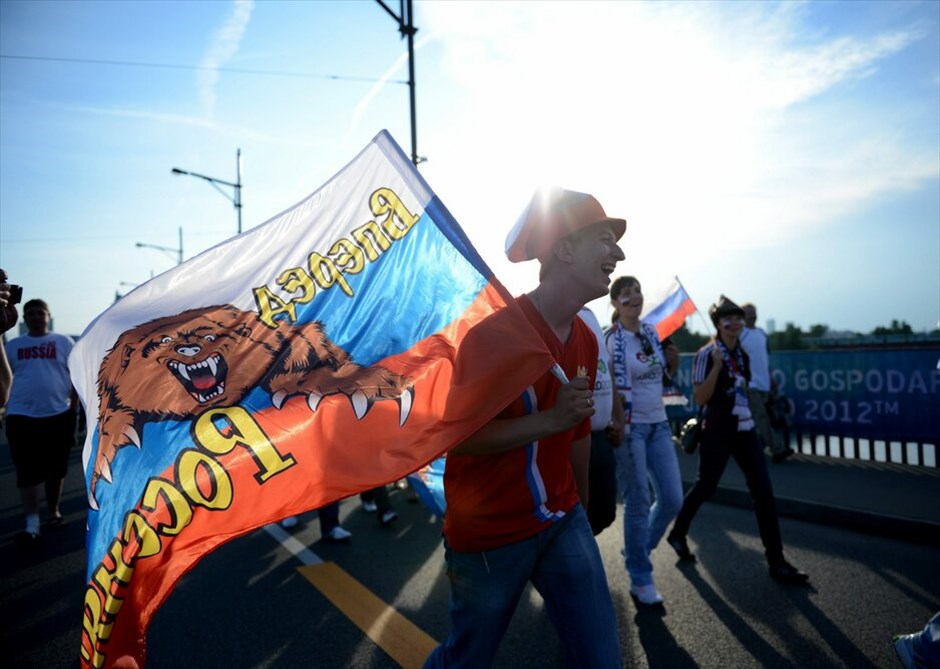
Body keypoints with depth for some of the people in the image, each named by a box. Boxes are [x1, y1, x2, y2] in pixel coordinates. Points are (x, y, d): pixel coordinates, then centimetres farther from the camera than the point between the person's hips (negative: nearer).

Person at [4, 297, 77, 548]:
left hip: (58, 416, 0)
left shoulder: (63, 342, 4)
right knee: (27, 472, -1)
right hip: (22, 417, 1)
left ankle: (54, 511, 28)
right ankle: (32, 524, 4)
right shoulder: (12, 345, 8)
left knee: (56, 470, 11)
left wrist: (73, 408, -1)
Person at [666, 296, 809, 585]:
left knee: (764, 493, 1)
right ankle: (678, 533, 29)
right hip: (719, 431, -6)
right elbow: (700, 398, -18)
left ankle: (776, 561, 9)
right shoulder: (706, 354, -11)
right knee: (706, 486, 5)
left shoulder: (742, 353, 9)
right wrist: (716, 365, -25)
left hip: (745, 429, 6)